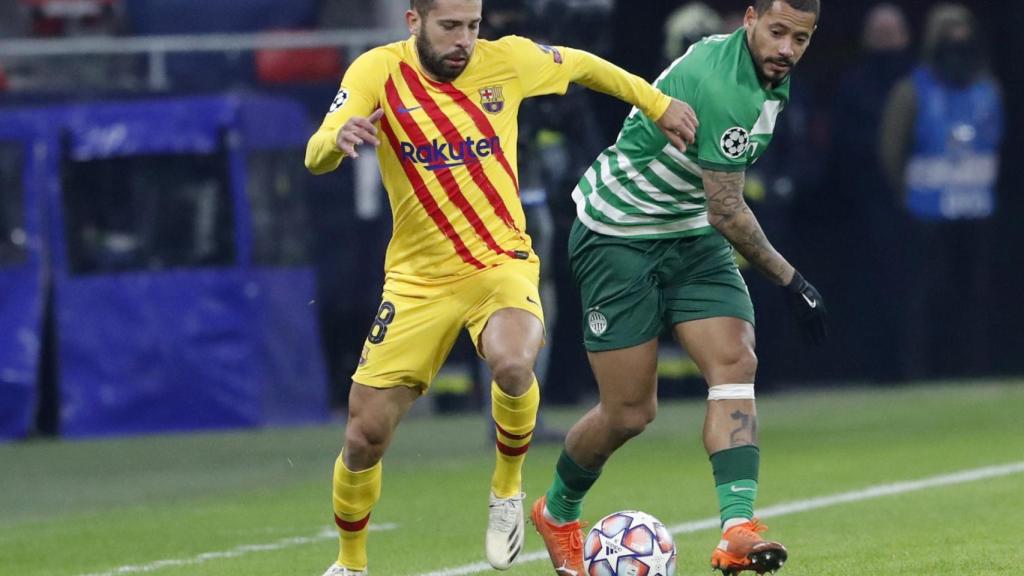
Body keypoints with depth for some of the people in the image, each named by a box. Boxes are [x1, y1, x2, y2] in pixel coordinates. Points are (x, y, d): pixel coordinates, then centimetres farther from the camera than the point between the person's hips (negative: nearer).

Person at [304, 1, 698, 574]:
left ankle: (508, 487, -5)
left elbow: (583, 65, 14)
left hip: (501, 263, -1)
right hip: (418, 280, 1)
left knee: (513, 364, -34)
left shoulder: (507, 60, -6)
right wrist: (339, 139, -45)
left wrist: (659, 105, 20)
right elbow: (316, 157, -23)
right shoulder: (379, 72, -11)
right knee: (366, 435, -2)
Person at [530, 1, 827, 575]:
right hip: (617, 239, -8)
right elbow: (726, 212, -25)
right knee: (631, 410, -4)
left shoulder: (772, 78, 1)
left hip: (692, 236, 8)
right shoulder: (722, 85, -29)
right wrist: (789, 279, -14)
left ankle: (738, 529, -25)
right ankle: (557, 512, 25)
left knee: (736, 362, -15)